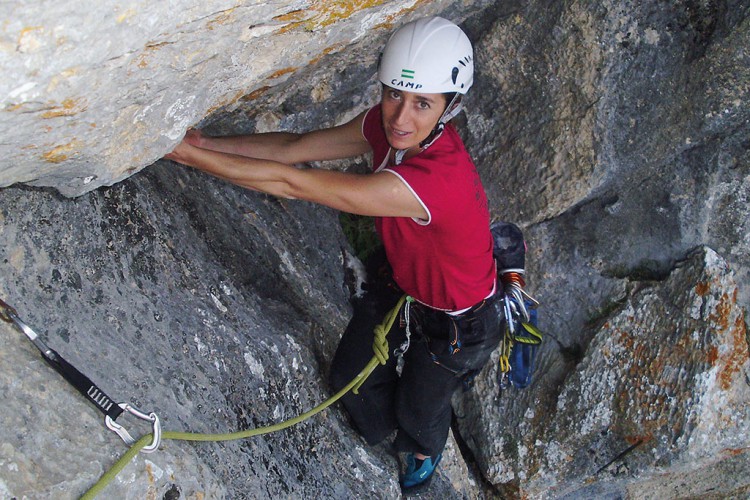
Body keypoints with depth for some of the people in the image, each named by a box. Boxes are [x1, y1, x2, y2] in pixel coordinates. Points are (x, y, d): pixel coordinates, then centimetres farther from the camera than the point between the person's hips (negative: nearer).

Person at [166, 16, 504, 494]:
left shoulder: (436, 180, -46)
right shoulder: (388, 124, -22)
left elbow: (289, 183, -44)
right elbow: (294, 148, -12)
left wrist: (187, 153, -38)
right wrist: (204, 143, -23)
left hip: (455, 323, -5)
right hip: (400, 282, 6)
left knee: (418, 411, 23)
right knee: (351, 376, 22)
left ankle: (425, 453, 61)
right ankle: (378, 436, 58)